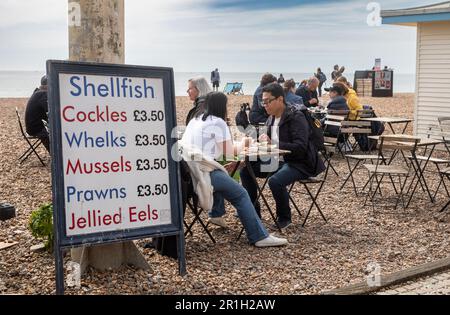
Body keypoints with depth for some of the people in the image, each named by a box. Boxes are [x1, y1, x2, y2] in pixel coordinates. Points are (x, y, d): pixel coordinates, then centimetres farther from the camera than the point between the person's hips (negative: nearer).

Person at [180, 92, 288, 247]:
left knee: (221, 175, 34)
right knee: (241, 194, -2)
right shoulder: (218, 122, -2)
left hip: (187, 170, 9)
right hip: (203, 171, -8)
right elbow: (230, 153, -2)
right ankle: (260, 236, -5)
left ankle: (216, 215, 39)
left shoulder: (194, 121, 20)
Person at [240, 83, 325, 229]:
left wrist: (272, 144, -29)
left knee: (275, 181, -34)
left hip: (299, 162, -9)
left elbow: (300, 147, -26)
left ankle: (284, 218, -8)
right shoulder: (271, 118, 9)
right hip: (277, 161, 9)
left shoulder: (296, 117, -16)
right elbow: (271, 142, 18)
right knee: (245, 171, 0)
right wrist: (264, 141, -6)